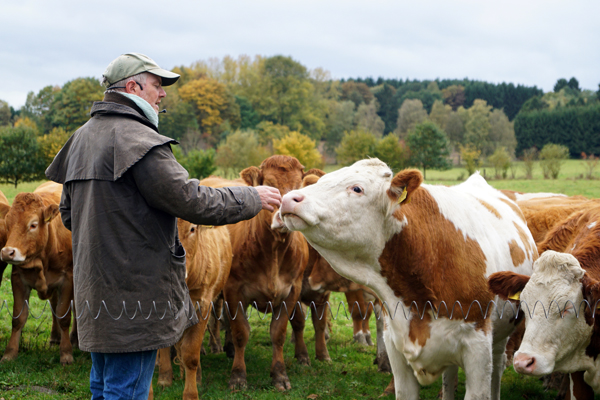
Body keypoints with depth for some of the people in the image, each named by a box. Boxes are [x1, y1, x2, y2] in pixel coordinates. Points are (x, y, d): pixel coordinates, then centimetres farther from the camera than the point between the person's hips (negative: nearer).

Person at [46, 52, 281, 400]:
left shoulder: (83, 137, 15)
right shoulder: (137, 138, -16)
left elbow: (68, 213, 21)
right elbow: (190, 200, -19)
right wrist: (251, 199, -7)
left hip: (96, 289, 10)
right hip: (133, 289, -10)